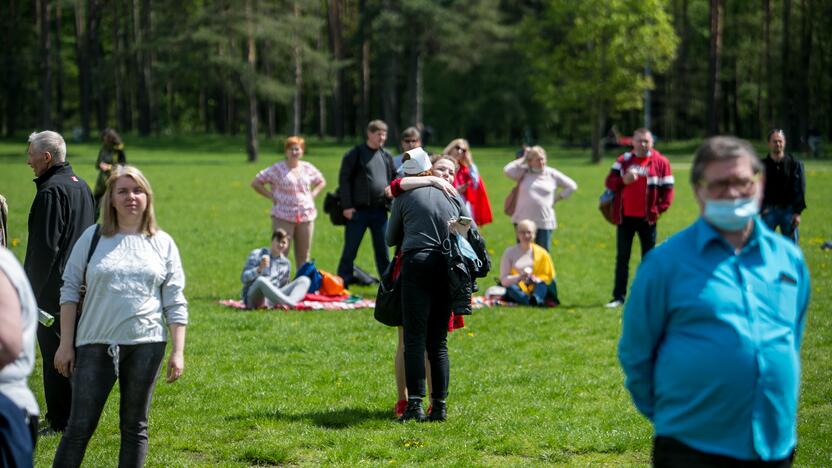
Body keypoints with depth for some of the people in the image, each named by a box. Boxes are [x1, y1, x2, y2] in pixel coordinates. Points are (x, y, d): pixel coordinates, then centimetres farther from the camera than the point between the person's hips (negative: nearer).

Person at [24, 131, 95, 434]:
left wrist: (31, 291, -14)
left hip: (53, 290, -9)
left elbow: (44, 247, -19)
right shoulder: (81, 186, 13)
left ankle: (59, 421, 0)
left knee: (54, 355, -3)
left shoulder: (51, 191, -17)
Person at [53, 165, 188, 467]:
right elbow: (70, 289, 6)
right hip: (96, 344, -1)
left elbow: (175, 302, 7)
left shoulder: (163, 244, 8)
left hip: (146, 344, 1)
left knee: (135, 426, 8)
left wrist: (178, 352, 0)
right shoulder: (93, 237, 4)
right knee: (80, 427, -3)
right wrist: (66, 344, 1)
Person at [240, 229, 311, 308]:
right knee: (261, 280, -39)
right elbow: (243, 278, -3)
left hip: (272, 300, 4)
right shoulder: (257, 255, 6)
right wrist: (259, 269, -20)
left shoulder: (286, 264, 16)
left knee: (304, 280, -13)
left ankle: (291, 302, -47)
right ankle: (293, 305, -51)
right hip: (254, 298, -4)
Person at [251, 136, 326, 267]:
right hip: (283, 217, -4)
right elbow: (255, 183, -1)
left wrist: (313, 194, 8)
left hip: (306, 217, 4)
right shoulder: (277, 169, -5)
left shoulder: (308, 168, 8)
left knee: (304, 256, 9)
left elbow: (321, 182, 25)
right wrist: (271, 196, -7)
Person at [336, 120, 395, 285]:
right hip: (358, 210, -4)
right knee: (350, 251, 1)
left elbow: (393, 178, 22)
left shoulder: (386, 156, 12)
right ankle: (342, 283, 7)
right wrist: (347, 206, -12)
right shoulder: (356, 154, -3)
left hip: (380, 210, 4)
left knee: (383, 251, 8)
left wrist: (392, 188, -2)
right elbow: (344, 179, -6)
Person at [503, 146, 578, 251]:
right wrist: (523, 159, -4)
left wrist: (557, 199, 6)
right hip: (524, 221, 0)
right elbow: (507, 171, -13)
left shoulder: (551, 174, 7)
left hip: (545, 222, 0)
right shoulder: (524, 173, 5)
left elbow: (571, 186, 13)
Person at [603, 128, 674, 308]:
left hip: (647, 218, -2)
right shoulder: (624, 160, 6)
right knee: (622, 258, 4)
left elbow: (667, 189, -1)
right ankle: (619, 297, 7)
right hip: (625, 217, 2)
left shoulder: (660, 162, -1)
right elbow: (609, 182, 4)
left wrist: (659, 209, -12)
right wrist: (623, 180, -16)